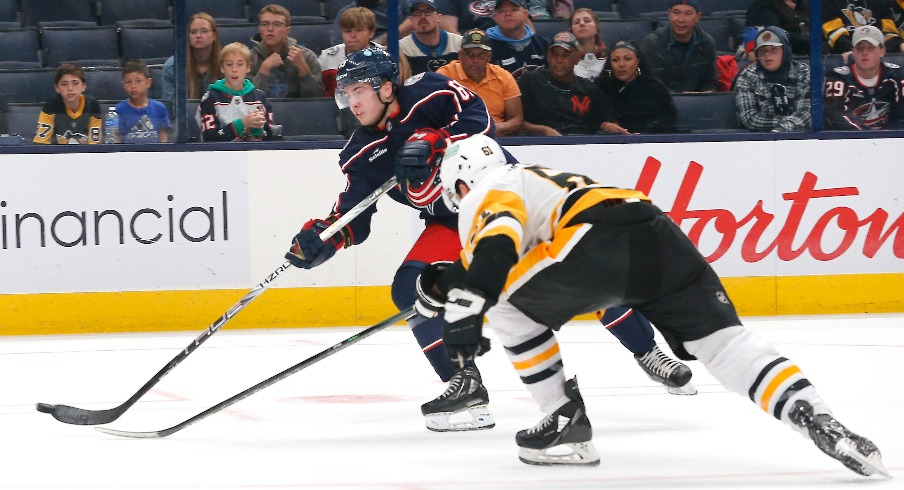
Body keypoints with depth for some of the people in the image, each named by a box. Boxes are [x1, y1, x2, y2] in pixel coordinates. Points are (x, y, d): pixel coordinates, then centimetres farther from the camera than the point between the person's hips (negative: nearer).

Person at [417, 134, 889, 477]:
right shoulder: (536, 179, 44)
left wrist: (467, 307, -20)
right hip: (659, 233, 8)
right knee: (724, 340, 1)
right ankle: (818, 420, -19)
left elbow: (496, 236, -9)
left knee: (510, 308, 15)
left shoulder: (486, 190, 17)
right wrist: (454, 281, 55)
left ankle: (567, 422, 13)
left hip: (597, 243, -8)